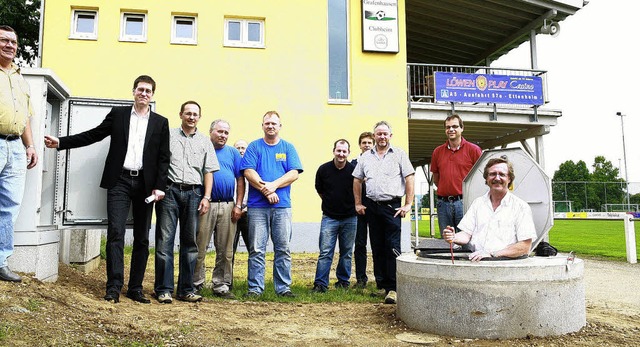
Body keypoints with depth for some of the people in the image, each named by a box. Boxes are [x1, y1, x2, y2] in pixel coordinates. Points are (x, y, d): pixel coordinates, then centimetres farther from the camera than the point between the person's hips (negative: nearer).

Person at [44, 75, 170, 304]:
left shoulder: (161, 123, 9)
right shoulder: (118, 114, 10)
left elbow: (163, 158, 5)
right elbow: (93, 135, 10)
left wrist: (159, 187, -4)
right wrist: (61, 142, 0)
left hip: (145, 184, 1)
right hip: (119, 181, -1)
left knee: (142, 238, 4)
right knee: (115, 233, -8)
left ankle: (136, 289, 12)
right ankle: (114, 288, -5)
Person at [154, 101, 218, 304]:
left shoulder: (204, 142, 16)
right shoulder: (168, 135, 9)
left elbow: (208, 172, 12)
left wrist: (206, 197, 3)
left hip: (193, 193, 2)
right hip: (170, 190, -2)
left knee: (190, 241, 4)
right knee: (165, 240, -5)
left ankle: (186, 289, 11)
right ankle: (163, 289, 1)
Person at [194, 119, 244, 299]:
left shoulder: (233, 153, 14)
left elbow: (240, 180, 10)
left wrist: (238, 205, 1)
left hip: (228, 206, 3)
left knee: (225, 251, 6)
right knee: (199, 248, 0)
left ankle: (221, 286, 15)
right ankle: (196, 284, 12)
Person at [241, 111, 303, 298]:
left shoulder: (288, 148, 12)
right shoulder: (254, 147, 8)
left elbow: (294, 173, 1)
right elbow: (248, 172, -3)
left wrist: (273, 185, -13)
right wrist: (266, 190, -13)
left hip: (282, 206, 1)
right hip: (257, 205, -1)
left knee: (283, 249, 4)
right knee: (256, 249, 0)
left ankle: (283, 288, 12)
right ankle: (255, 288, 8)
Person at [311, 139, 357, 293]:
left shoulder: (354, 170, -7)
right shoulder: (323, 169, -5)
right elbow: (319, 190, 11)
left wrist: (354, 205, 9)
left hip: (350, 218, 1)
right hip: (329, 218, -1)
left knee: (346, 253, 11)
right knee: (325, 252, -5)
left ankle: (343, 281, 23)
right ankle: (320, 284, 0)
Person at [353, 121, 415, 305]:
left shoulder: (399, 154, 2)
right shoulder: (365, 157, 13)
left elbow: (409, 178, -2)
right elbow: (357, 180, 17)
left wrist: (408, 204, -8)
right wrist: (358, 204, 11)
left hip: (393, 206, -4)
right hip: (373, 207, 4)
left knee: (392, 248, -8)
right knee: (377, 248, 9)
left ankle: (393, 288, -5)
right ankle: (382, 285, 19)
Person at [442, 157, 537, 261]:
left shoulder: (521, 207, 3)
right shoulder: (478, 203, 17)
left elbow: (525, 247, -3)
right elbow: (466, 234, 12)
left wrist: (492, 254, -14)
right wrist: (454, 237, -11)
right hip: (476, 261, 2)